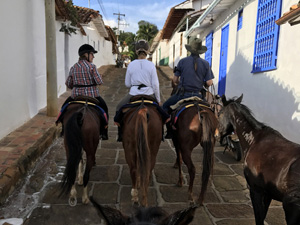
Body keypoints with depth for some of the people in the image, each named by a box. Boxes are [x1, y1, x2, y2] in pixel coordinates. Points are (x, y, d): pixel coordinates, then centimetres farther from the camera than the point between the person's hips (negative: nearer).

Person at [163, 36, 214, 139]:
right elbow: (209, 83, -3)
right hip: (197, 95, 2)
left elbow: (174, 79, -1)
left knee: (165, 106, 17)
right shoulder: (205, 63, 1)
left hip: (182, 94, -2)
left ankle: (170, 131, 12)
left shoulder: (182, 61, -3)